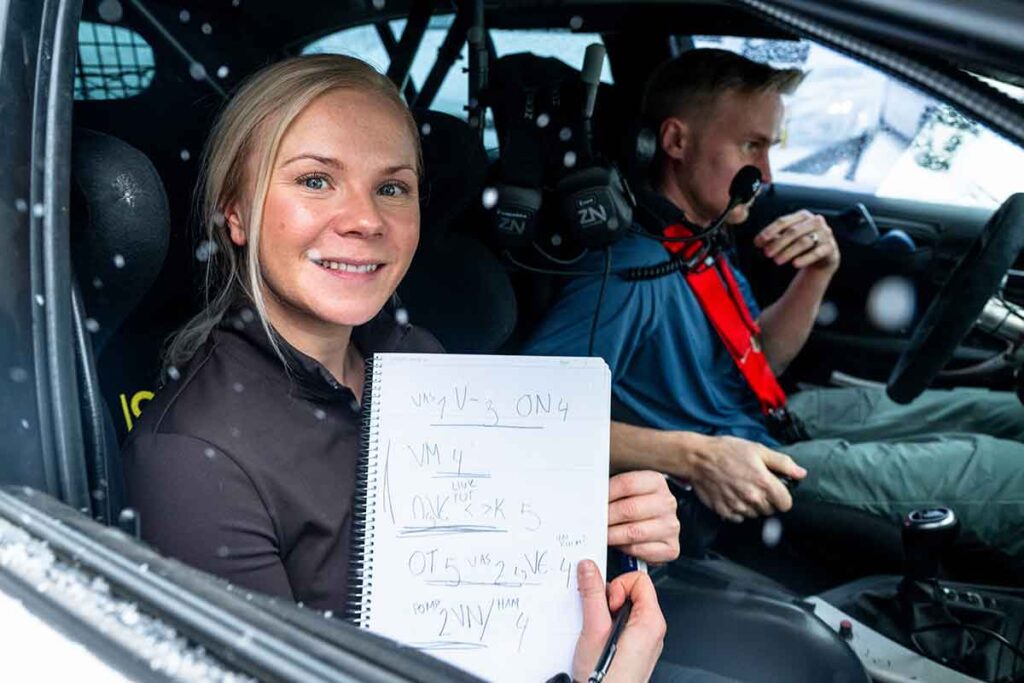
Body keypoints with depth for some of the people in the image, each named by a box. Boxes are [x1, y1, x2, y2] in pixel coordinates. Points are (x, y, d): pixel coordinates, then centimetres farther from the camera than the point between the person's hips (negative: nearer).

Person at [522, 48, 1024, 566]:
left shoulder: (699, 233, 3)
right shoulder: (633, 267, -28)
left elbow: (760, 360, 11)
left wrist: (816, 274, -7)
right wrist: (694, 455, -37)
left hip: (766, 418, 10)